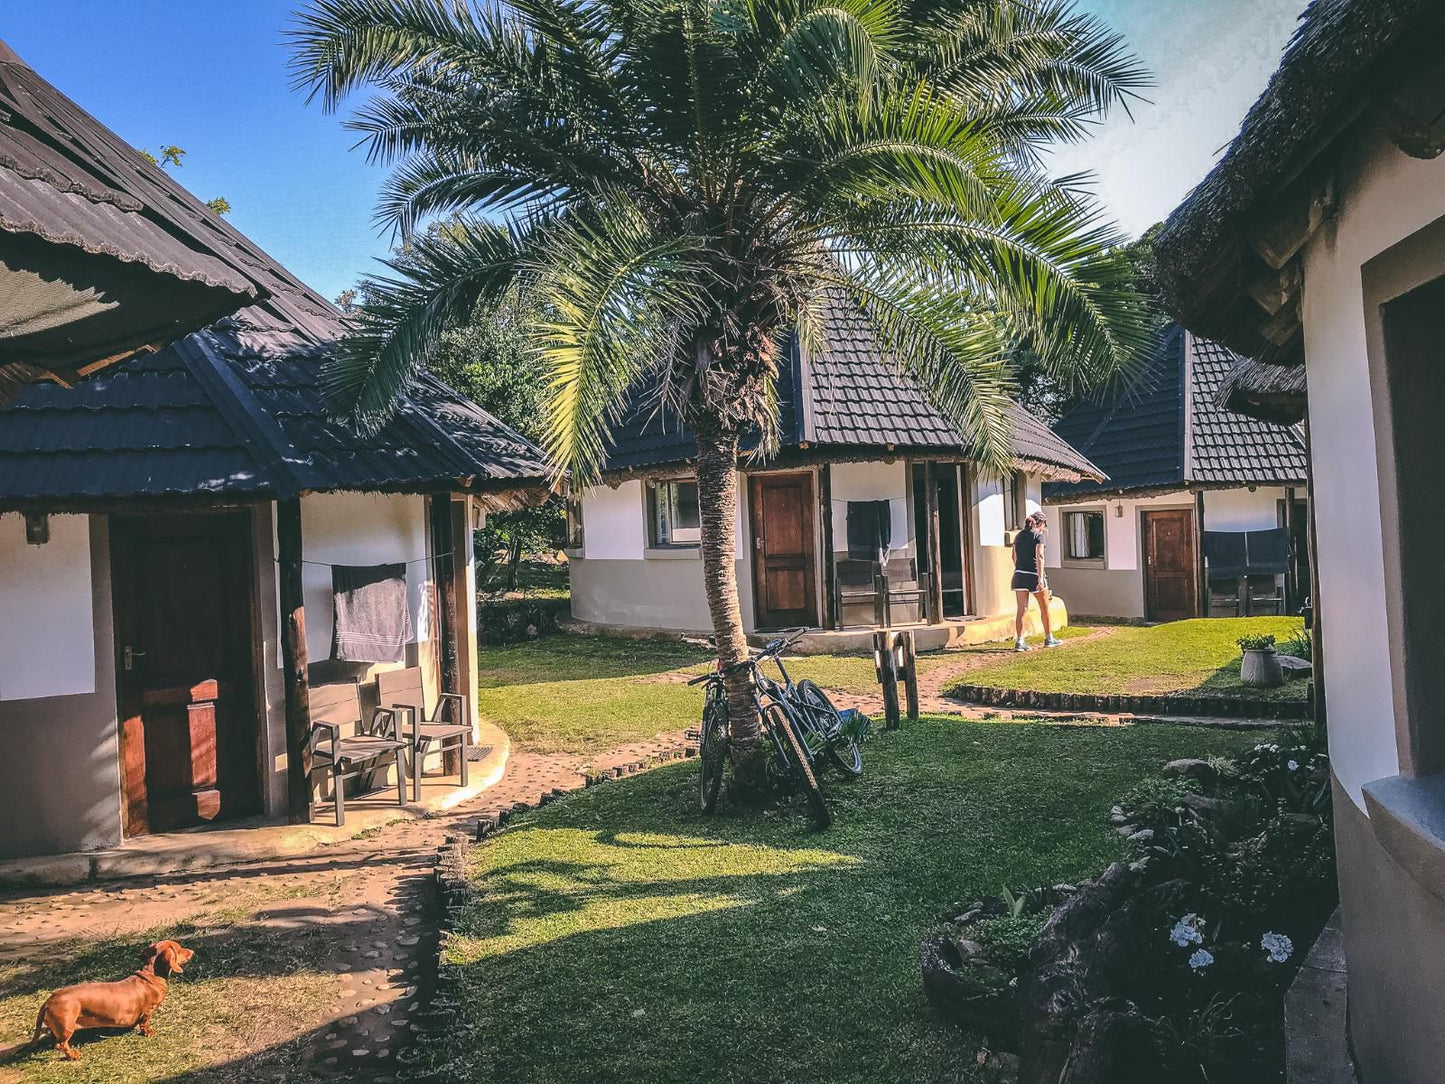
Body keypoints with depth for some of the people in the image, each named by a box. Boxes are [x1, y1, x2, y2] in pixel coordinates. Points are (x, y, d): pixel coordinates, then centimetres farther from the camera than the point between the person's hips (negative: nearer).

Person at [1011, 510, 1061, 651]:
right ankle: (1049, 638, 24)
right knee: (1044, 608, 13)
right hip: (1034, 575, -5)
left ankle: (1019, 641, -5)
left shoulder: (1019, 535, 11)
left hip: (1019, 575, 5)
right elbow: (1039, 556, -18)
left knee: (1022, 610, 3)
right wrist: (1040, 578, -22)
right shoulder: (1038, 535, -7)